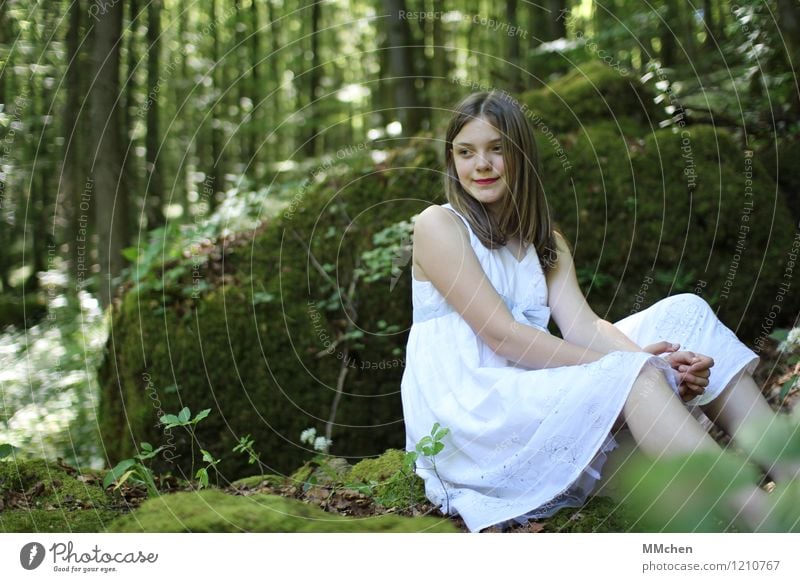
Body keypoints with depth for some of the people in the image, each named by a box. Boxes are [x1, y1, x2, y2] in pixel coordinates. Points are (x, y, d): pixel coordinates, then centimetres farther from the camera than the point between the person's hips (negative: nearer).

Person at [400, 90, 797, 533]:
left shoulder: (545, 240, 16)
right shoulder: (437, 225, -4)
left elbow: (582, 324, -1)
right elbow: (500, 334, -15)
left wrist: (655, 363, -22)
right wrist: (629, 366, -22)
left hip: (531, 391, 6)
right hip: (465, 410, -6)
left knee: (683, 314, -6)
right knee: (629, 376, -30)